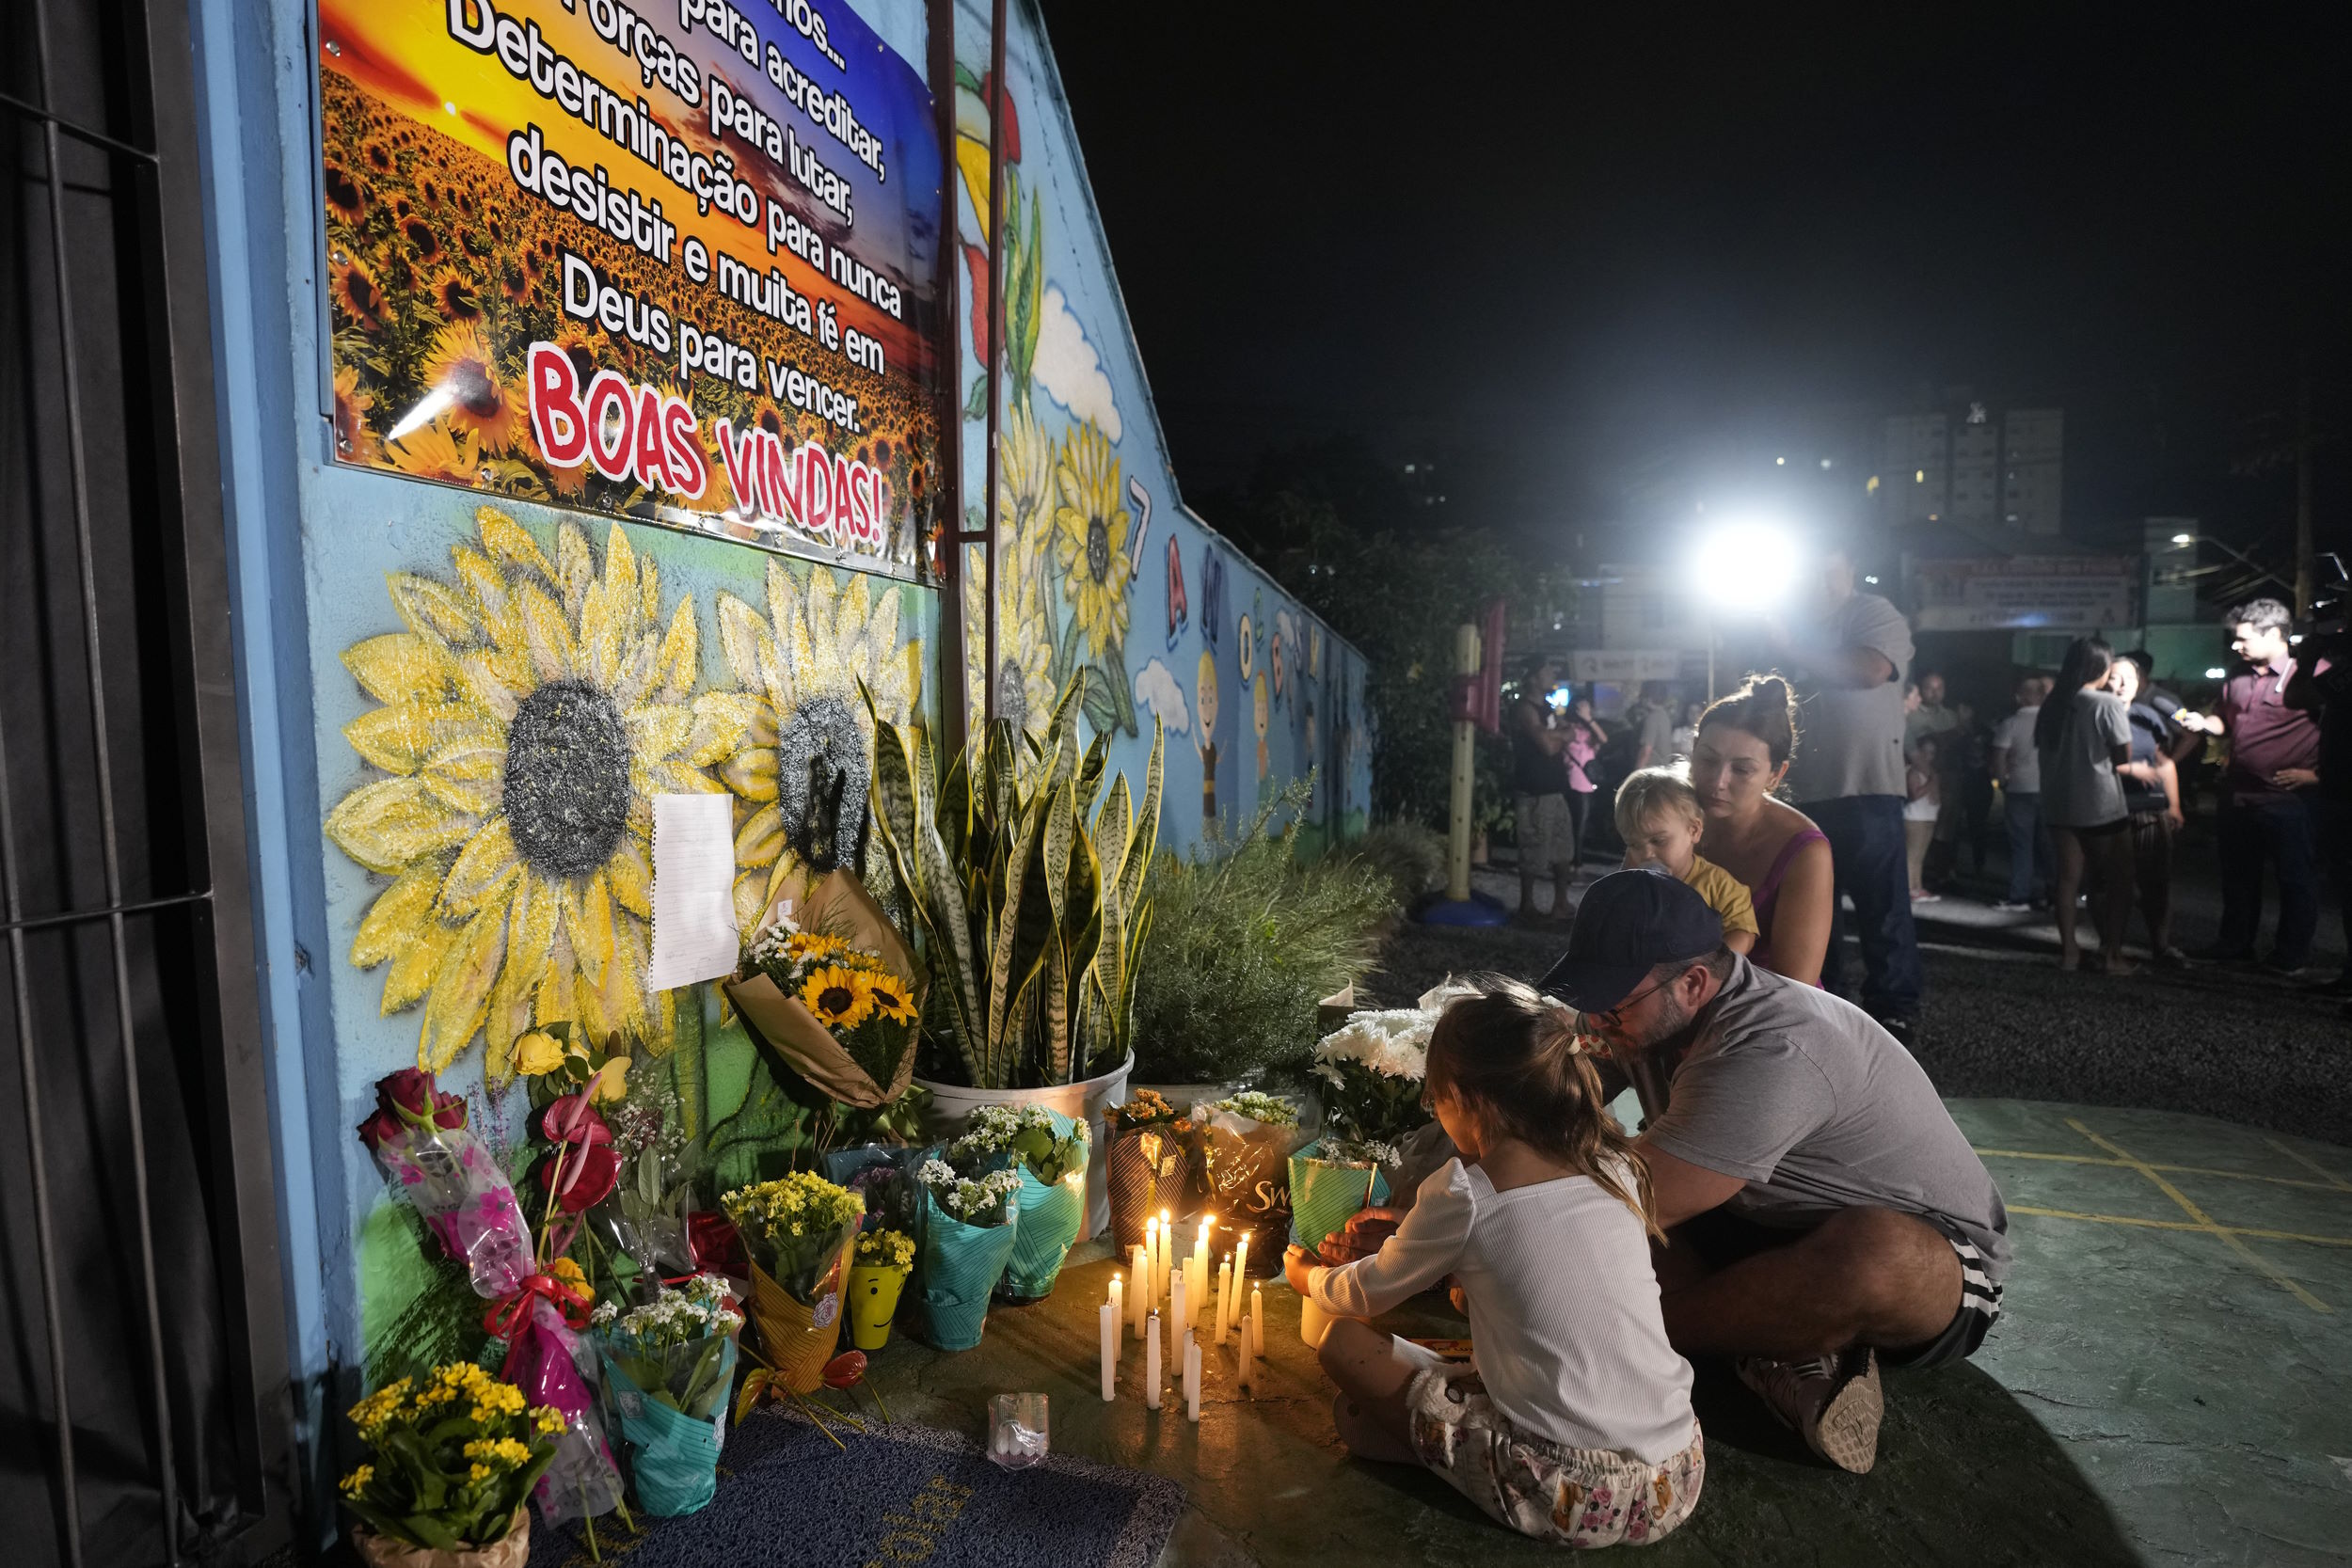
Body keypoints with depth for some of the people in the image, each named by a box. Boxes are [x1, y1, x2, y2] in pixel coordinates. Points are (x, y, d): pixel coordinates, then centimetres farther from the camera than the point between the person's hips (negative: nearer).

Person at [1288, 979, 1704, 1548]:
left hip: (1571, 1497, -6)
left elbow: (1368, 1295, 6)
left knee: (1343, 1341, 5)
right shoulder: (1614, 1164, 4)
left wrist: (1309, 1276, 28)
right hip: (1680, 1476, 6)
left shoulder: (1465, 1191, -12)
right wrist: (1412, 1230, 31)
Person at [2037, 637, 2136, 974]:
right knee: (2117, 881, 6)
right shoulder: (2108, 703, -11)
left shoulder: (2052, 705, 5)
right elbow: (2124, 755, -10)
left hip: (2060, 804, 5)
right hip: (2102, 805, -5)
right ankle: (2111, 953, 4)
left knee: (2068, 878, 9)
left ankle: (2069, 950, 9)